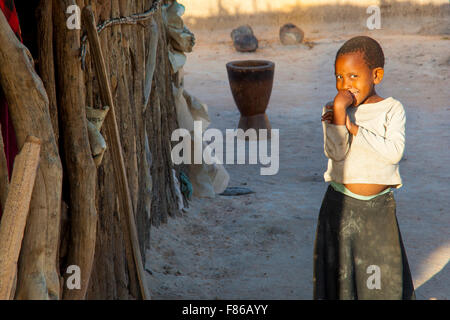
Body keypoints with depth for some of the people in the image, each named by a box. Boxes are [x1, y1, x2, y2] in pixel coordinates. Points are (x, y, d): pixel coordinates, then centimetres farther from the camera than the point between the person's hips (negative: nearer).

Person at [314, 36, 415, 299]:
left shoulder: (392, 109, -4)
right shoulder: (332, 109, -2)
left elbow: (394, 152, -18)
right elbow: (336, 152, -16)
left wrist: (354, 128, -18)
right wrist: (340, 111, -24)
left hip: (380, 205, 0)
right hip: (342, 204, 0)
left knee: (386, 269, 8)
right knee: (340, 266, 8)